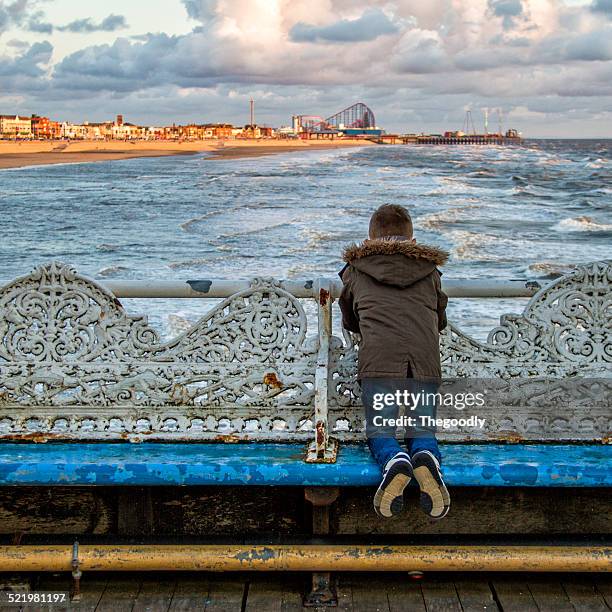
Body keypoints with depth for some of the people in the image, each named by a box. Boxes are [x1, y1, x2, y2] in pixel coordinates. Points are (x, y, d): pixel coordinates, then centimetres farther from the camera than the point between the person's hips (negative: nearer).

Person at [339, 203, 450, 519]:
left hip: (378, 359, -1)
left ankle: (394, 462, -25)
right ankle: (425, 458, -22)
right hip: (425, 361, 2)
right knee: (423, 431, 13)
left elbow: (350, 322, 36)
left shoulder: (355, 270, 22)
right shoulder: (430, 270, 26)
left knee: (379, 432, 9)